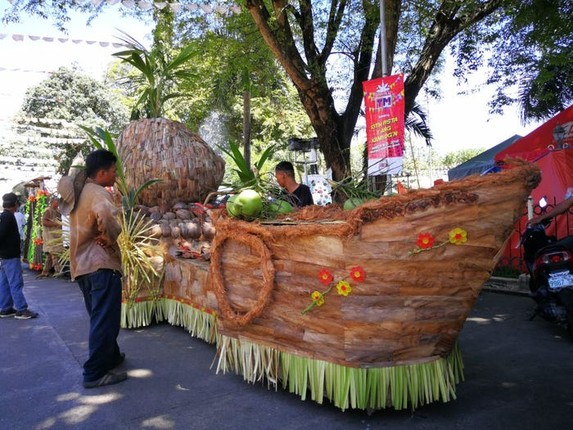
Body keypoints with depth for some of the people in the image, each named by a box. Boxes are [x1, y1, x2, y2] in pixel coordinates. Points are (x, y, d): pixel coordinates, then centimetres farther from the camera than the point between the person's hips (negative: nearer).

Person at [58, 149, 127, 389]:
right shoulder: (97, 192, -15)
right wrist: (110, 237, -16)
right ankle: (95, 373, 2)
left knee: (99, 317, 20)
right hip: (101, 264, -10)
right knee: (105, 320, -3)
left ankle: (111, 357, 33)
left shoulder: (76, 192, 14)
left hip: (81, 265, 10)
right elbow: (106, 216, -36)